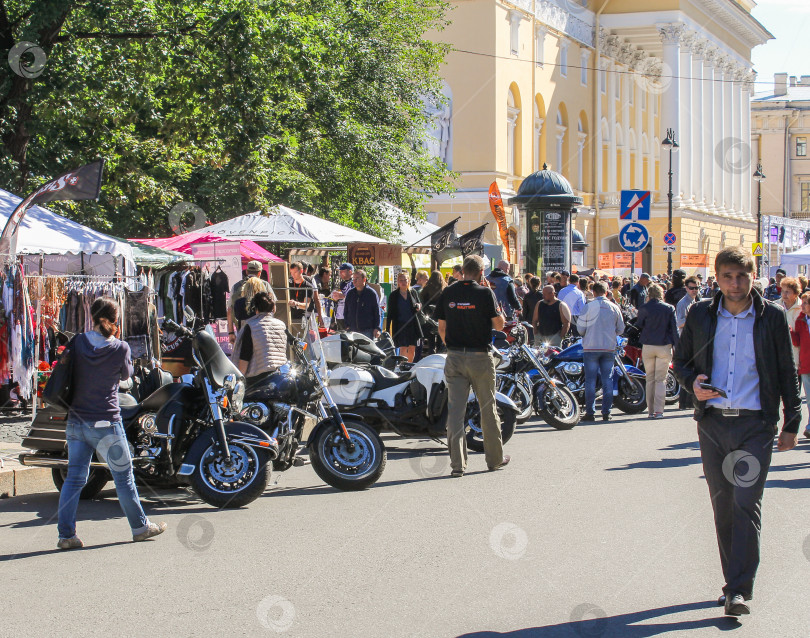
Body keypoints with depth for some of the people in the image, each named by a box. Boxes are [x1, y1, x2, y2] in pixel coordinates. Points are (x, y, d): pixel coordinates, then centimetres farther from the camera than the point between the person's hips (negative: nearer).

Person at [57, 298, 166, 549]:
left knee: (74, 478, 7)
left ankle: (66, 534, 3)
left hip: (76, 422, 4)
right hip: (106, 424, -4)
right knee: (123, 476, 10)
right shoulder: (120, 348, -11)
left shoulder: (77, 342, -2)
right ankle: (140, 527, 22)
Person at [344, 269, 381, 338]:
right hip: (352, 331, 4)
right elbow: (346, 311, 18)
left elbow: (377, 312, 0)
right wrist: (347, 326, 9)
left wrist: (377, 328, -6)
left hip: (368, 331, -4)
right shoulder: (349, 294, 11)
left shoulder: (371, 293, 0)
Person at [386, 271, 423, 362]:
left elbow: (419, 304, 20)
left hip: (412, 325, 3)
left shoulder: (413, 292, 8)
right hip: (400, 325, -3)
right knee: (403, 349, -11)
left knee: (412, 349, 5)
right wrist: (387, 329, -1)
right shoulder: (393, 295, 2)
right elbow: (390, 313, 4)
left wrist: (419, 306, -7)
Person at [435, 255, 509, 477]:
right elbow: (498, 325, -5)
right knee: (487, 409, 11)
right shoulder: (485, 293, -9)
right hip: (480, 357, -3)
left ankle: (457, 463, -4)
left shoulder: (447, 293, 3)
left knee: (455, 410, 1)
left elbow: (441, 327, 8)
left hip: (454, 357, 3)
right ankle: (495, 458, 22)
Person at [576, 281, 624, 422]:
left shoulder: (589, 307, -7)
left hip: (591, 347, -2)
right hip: (609, 347, 3)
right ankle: (606, 412, 6)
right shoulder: (614, 307, 2)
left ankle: (590, 412, 0)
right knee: (607, 380, 7)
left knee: (590, 380, 1)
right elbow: (620, 329, 9)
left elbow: (580, 328, -4)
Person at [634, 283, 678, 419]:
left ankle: (650, 410, 11)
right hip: (664, 347, 0)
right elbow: (674, 329, 0)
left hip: (648, 347, 0)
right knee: (661, 379, 2)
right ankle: (658, 410, -8)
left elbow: (638, 327, 5)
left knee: (650, 379, 10)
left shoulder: (644, 309, -3)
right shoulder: (669, 308, 0)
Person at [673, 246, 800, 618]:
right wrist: (693, 382, -7)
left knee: (746, 503, -12)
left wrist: (791, 423, 5)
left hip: (755, 424, -3)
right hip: (712, 422, 3)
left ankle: (740, 590, -11)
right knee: (722, 506, 8)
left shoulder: (772, 318, 1)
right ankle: (733, 582, 20)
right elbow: (680, 361, 15)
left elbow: (787, 373, 7)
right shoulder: (700, 316, 5)